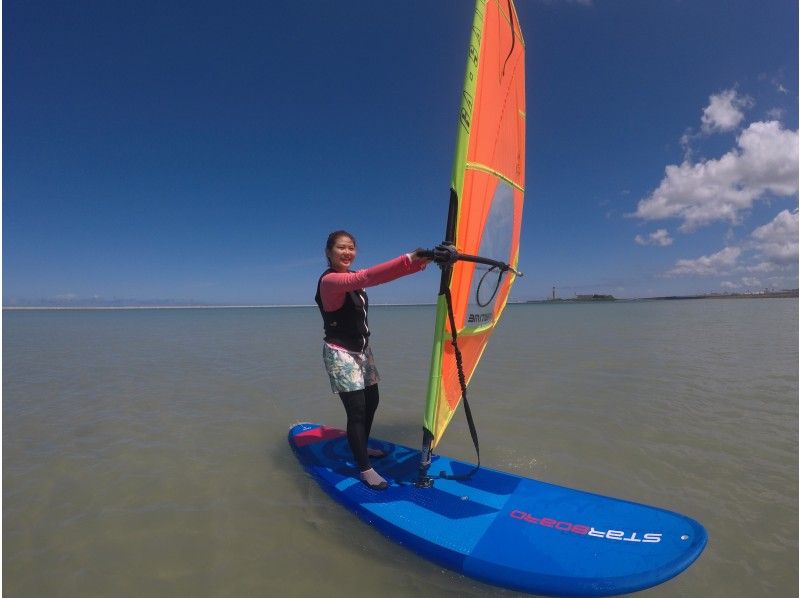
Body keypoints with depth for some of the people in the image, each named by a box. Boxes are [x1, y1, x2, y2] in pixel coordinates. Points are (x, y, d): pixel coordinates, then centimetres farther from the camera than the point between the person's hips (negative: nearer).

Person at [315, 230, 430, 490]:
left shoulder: (351, 277, 9)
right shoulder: (329, 280, -20)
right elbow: (365, 278, -37)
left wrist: (415, 262, -15)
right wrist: (407, 260, -45)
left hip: (362, 350, 9)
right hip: (340, 354, -9)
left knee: (372, 401, 17)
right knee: (356, 409, -8)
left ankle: (361, 447, 38)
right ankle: (365, 470, 5)